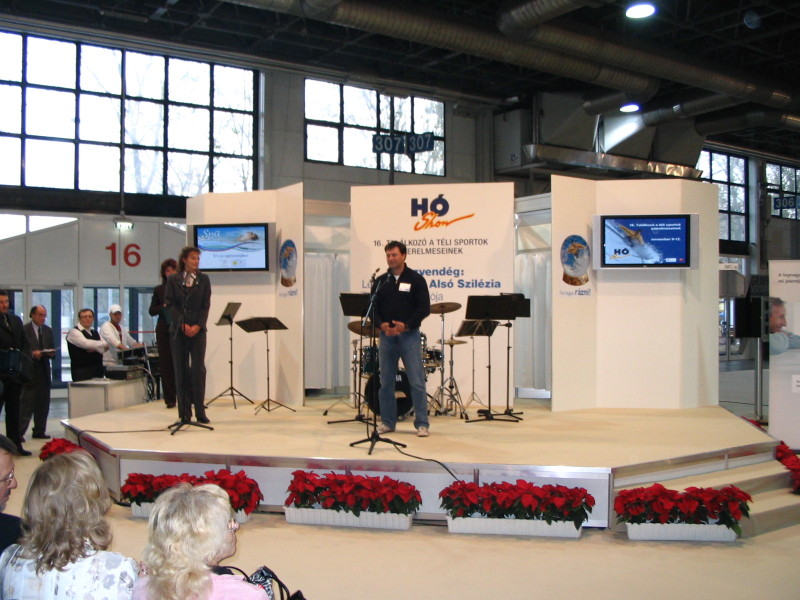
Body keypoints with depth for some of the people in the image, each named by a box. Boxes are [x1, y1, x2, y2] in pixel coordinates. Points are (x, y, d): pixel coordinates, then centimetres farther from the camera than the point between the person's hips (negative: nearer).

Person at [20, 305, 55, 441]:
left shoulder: (48, 330, 14)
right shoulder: (24, 330, -4)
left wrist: (51, 353, -5)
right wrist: (32, 353, -23)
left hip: (44, 371, 6)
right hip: (29, 371, -6)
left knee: (43, 403, 8)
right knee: (27, 403, -7)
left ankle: (39, 431, 16)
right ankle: (19, 433, -3)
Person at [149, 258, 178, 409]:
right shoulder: (159, 290, 12)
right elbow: (151, 311, 10)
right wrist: (164, 306, -7)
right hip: (164, 330, 3)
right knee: (166, 364, 2)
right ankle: (170, 399, 8)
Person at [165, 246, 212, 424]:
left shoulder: (203, 279, 7)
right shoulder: (173, 279, 5)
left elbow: (206, 305, 2)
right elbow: (170, 304, 0)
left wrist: (198, 326, -10)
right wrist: (183, 325, -10)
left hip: (198, 329, 0)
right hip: (178, 329, 0)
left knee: (198, 369, -6)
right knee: (181, 371, 2)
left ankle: (200, 412, 0)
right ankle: (184, 414, 7)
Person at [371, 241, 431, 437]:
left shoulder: (416, 279, 0)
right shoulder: (380, 281, 11)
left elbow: (424, 308, -6)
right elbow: (373, 307, 9)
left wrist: (406, 324, -18)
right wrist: (381, 324, -10)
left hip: (409, 335, -4)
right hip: (386, 335, 4)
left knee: (416, 382, -5)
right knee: (386, 382, 7)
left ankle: (422, 424, 1)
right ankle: (387, 422, 18)